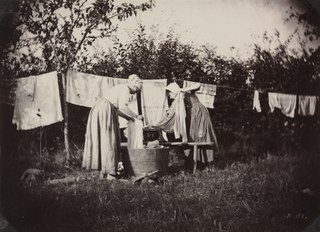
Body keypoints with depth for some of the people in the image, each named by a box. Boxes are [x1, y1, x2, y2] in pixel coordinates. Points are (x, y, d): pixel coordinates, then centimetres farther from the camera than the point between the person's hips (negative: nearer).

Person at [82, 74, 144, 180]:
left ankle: (102, 172, 11)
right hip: (105, 111, -10)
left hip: (97, 110, 10)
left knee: (101, 140, 9)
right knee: (108, 141, -8)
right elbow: (122, 107, -21)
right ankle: (110, 174, -9)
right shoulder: (125, 90, -6)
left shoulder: (120, 88, 24)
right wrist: (136, 116, -11)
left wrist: (128, 118, 24)